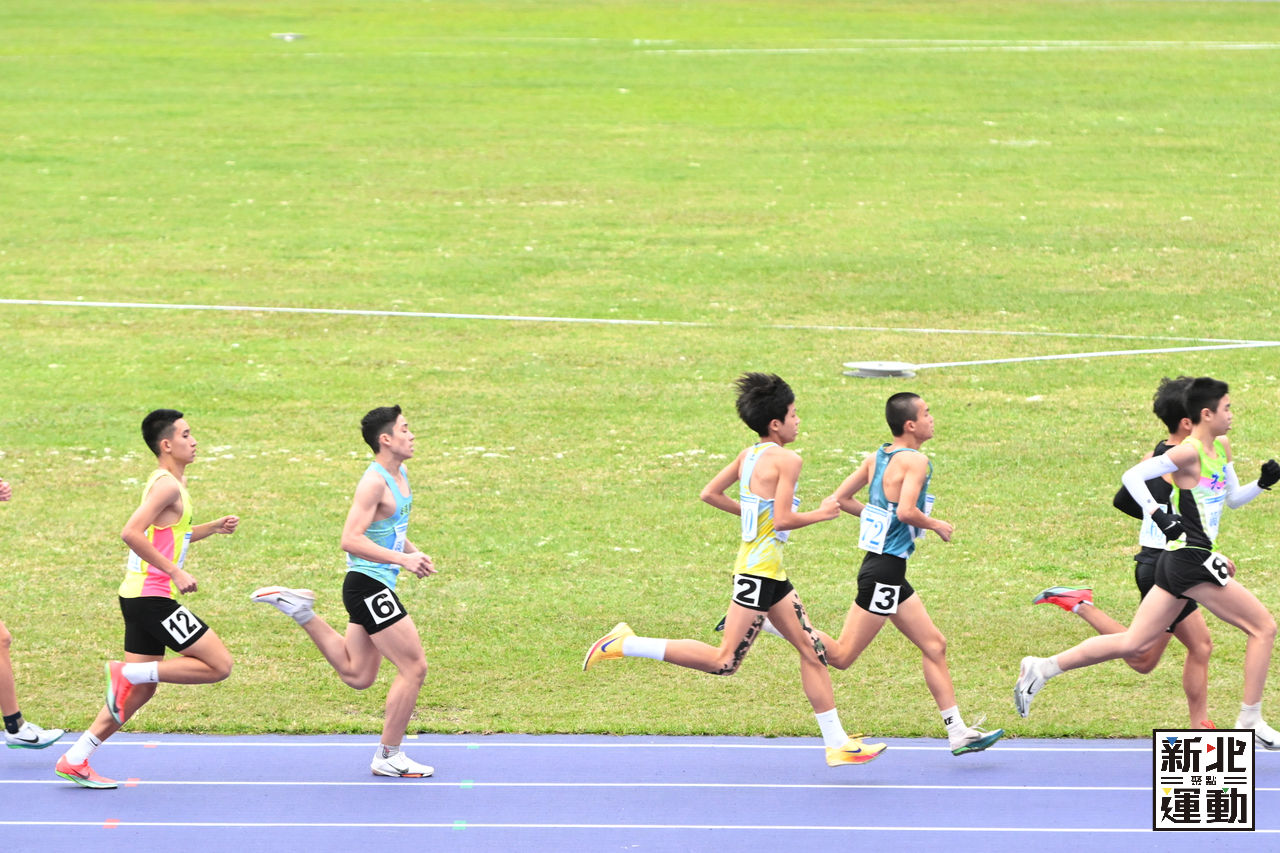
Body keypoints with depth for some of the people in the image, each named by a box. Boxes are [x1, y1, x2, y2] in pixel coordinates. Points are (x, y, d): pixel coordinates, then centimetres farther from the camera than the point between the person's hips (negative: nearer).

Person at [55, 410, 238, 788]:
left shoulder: (169, 483, 18)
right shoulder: (167, 485, -14)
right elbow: (131, 533, -25)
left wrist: (214, 527, 20)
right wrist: (175, 572, -24)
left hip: (141, 597, 10)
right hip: (154, 597, -10)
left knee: (140, 691, 12)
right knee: (219, 665, -9)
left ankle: (75, 760, 10)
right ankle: (128, 671, -9)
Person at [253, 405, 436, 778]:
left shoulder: (400, 476, 12)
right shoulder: (374, 482, -18)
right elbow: (351, 540, -25)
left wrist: (413, 552, 9)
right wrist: (402, 559, -27)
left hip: (375, 589, 10)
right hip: (369, 584, -10)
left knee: (356, 675, 15)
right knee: (414, 667, -6)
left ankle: (300, 611, 19)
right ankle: (388, 756, 2)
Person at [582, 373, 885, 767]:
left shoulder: (749, 455, 10)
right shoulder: (787, 460, -15)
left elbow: (710, 494, 15)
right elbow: (782, 520, -22)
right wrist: (820, 514, -6)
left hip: (768, 573, 10)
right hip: (760, 569, -10)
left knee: (811, 650, 11)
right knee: (724, 661, -11)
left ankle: (836, 742, 13)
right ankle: (625, 645, -8)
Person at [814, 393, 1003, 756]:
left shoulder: (877, 458, 9)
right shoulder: (915, 460, -15)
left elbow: (840, 499, 13)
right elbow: (906, 511, -28)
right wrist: (936, 525, -9)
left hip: (886, 569, 10)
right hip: (885, 570, -10)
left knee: (934, 645, 11)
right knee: (842, 656, -4)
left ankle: (958, 732, 12)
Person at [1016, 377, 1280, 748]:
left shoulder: (1221, 447, 15)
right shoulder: (1189, 452, -14)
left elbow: (1233, 498, 26)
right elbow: (1133, 477, -19)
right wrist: (1159, 515, -29)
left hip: (1177, 563, 10)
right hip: (1192, 560, -10)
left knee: (1133, 643, 9)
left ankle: (1041, 668, 7)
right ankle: (1250, 723, 1)